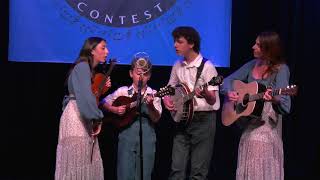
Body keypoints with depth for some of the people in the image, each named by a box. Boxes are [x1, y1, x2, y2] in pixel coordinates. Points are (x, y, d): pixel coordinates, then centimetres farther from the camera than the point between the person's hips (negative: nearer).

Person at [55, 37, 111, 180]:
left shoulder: (88, 68, 19)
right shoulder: (82, 66, -11)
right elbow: (85, 96, -23)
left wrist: (102, 88, 9)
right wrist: (97, 119, -17)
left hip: (83, 120, 10)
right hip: (76, 117, -10)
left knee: (89, 163, 7)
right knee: (78, 163, -7)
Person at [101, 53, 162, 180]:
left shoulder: (153, 94, 2)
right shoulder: (123, 91, 4)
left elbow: (156, 118, -7)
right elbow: (104, 103, 10)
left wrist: (150, 106, -25)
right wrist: (115, 109, -8)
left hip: (146, 138, 0)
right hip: (126, 136, 0)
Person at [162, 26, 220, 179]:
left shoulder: (207, 67, -11)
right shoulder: (178, 66, 7)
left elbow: (213, 100, -15)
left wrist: (205, 94, -37)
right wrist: (166, 99, -2)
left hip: (203, 119, -5)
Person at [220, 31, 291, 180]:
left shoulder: (281, 69, -8)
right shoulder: (252, 65, 9)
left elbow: (284, 103, -16)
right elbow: (227, 81, 13)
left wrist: (274, 99, -38)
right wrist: (229, 92, -9)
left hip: (267, 124, -6)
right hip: (248, 124, 6)